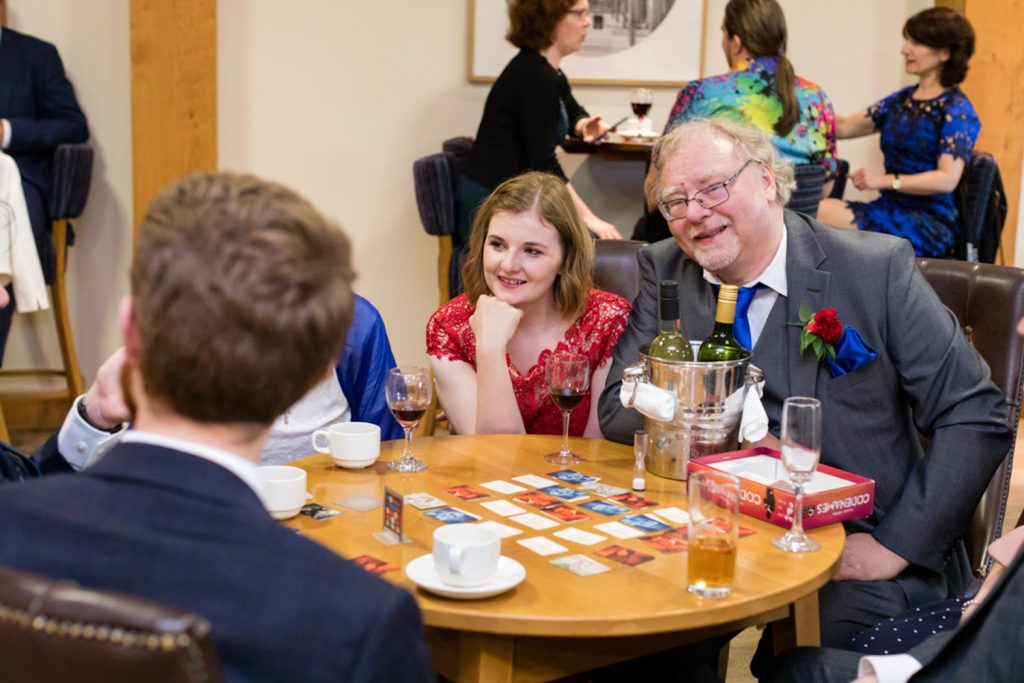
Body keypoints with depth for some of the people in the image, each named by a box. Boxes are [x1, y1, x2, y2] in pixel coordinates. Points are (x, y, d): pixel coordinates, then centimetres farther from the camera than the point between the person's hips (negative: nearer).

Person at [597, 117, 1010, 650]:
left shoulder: (876, 269, -7)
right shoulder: (663, 272, 4)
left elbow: (975, 418, -6)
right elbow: (618, 410, 0)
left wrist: (893, 546, -13)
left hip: (853, 558, -3)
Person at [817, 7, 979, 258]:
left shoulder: (956, 110, -5)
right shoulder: (901, 100, 17)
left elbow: (947, 179, -16)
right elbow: (844, 127, 16)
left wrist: (884, 180, -22)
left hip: (929, 223, -6)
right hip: (891, 209, 6)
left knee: (824, 212, -29)